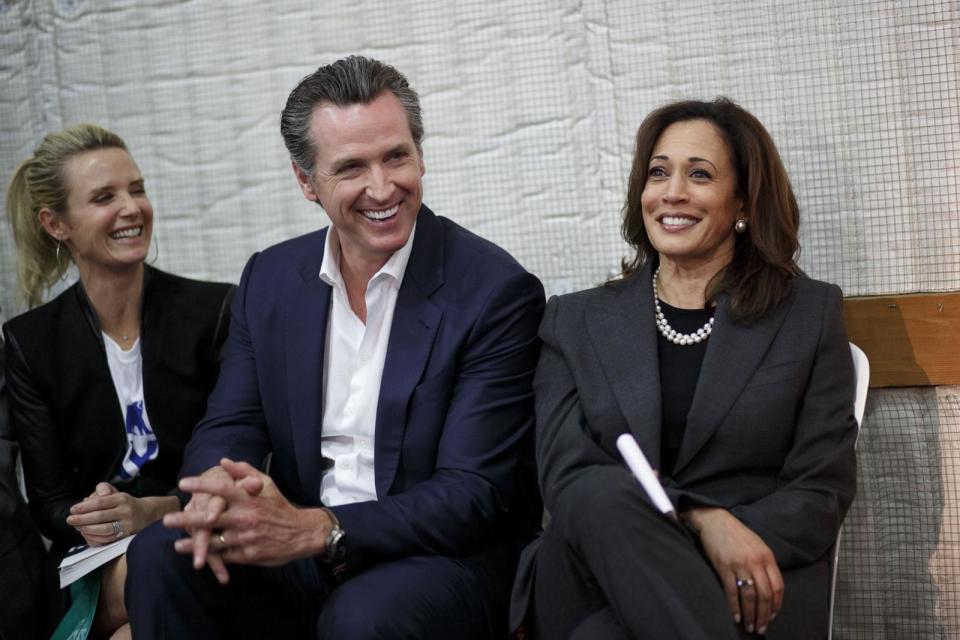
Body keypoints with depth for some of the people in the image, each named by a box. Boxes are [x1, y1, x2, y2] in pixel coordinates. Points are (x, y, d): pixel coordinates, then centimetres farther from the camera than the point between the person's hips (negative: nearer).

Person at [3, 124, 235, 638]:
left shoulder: (215, 311, -2)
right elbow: (49, 501, 2)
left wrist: (152, 511, -21)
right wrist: (92, 523, -20)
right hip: (94, 558, 1)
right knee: (128, 584, -32)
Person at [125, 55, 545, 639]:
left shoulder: (496, 292, -12)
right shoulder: (269, 279, 6)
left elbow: (474, 495, -16)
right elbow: (229, 429, 6)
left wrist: (317, 530, -30)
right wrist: (218, 488, -21)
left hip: (443, 561, -4)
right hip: (296, 550, 4)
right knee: (160, 556, -22)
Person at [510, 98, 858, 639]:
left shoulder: (811, 313, 13)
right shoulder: (575, 321, 16)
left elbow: (824, 489, 6)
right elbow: (564, 474, 1)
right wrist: (699, 518, -18)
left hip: (753, 588, -3)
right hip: (599, 573, 3)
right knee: (608, 493, -34)